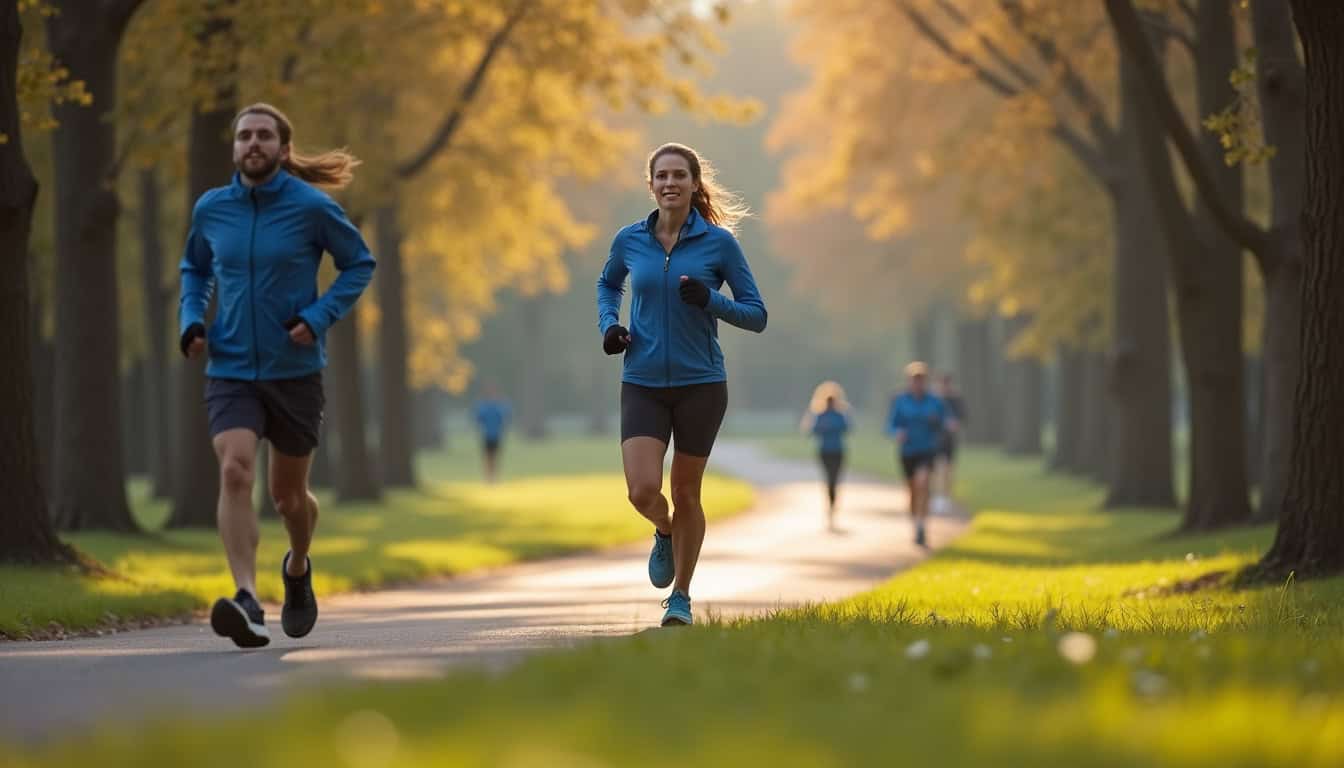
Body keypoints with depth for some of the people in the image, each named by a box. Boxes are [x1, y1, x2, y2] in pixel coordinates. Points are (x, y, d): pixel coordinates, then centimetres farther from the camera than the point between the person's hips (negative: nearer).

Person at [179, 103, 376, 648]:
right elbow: (194, 268, 20)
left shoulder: (311, 207, -8)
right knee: (234, 471, -23)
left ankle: (297, 570, 46)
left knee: (287, 494, 12)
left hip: (295, 372, -1)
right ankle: (247, 602, -31)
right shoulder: (210, 209, 2)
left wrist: (319, 317, -12)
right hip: (230, 372, 1)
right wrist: (191, 319, 1)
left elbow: (359, 265, 2)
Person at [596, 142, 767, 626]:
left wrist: (710, 301, -20)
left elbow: (756, 315, -2)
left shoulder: (720, 242, -5)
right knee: (643, 492, -13)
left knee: (685, 494, 7)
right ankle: (664, 533, 24)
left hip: (701, 385, -1)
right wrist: (608, 324, 3)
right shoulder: (630, 240, 2)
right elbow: (608, 284, 23)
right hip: (643, 385, 1)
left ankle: (681, 597, 26)